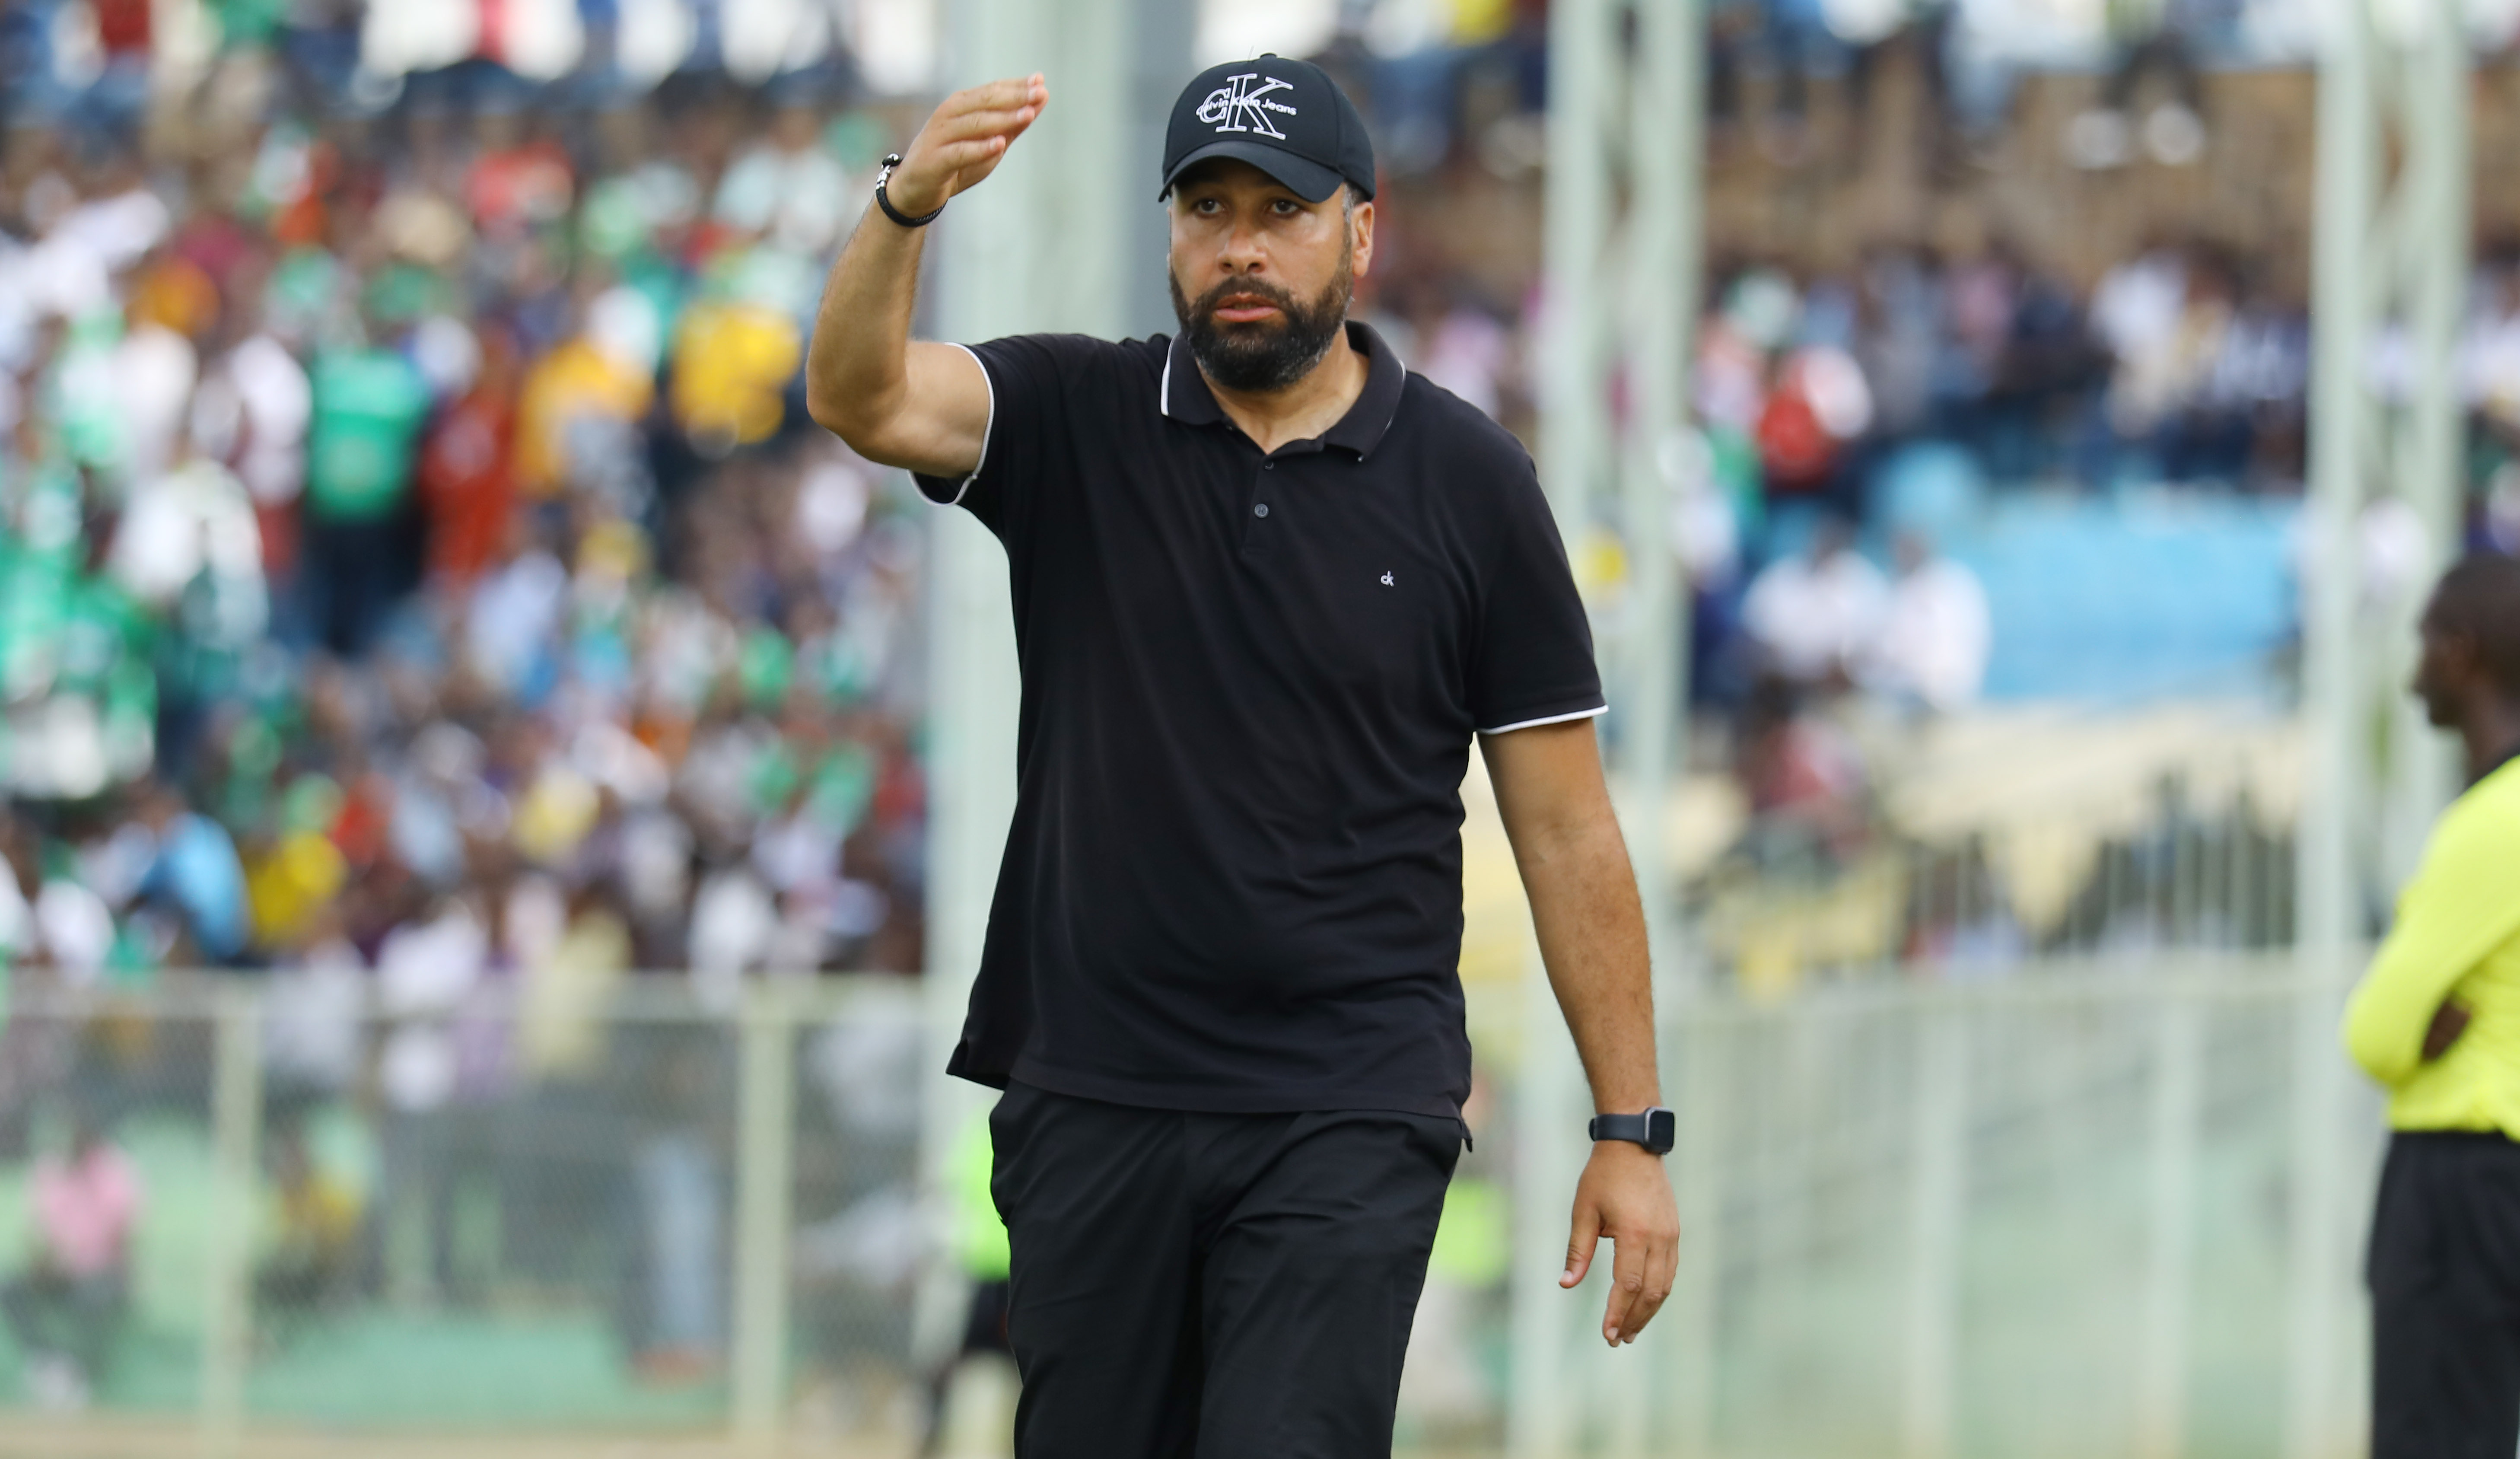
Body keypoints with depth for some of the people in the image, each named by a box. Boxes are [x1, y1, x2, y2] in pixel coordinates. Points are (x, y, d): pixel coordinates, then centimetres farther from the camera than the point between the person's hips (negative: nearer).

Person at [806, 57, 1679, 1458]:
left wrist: (1632, 1132, -1)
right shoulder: (1075, 422, 4)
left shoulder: (1470, 480, 1)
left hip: (1347, 1121, -2)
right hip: (1093, 1101, 3)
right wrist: (907, 206, -37)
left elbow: (1567, 830, 3)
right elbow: (862, 397, -16)